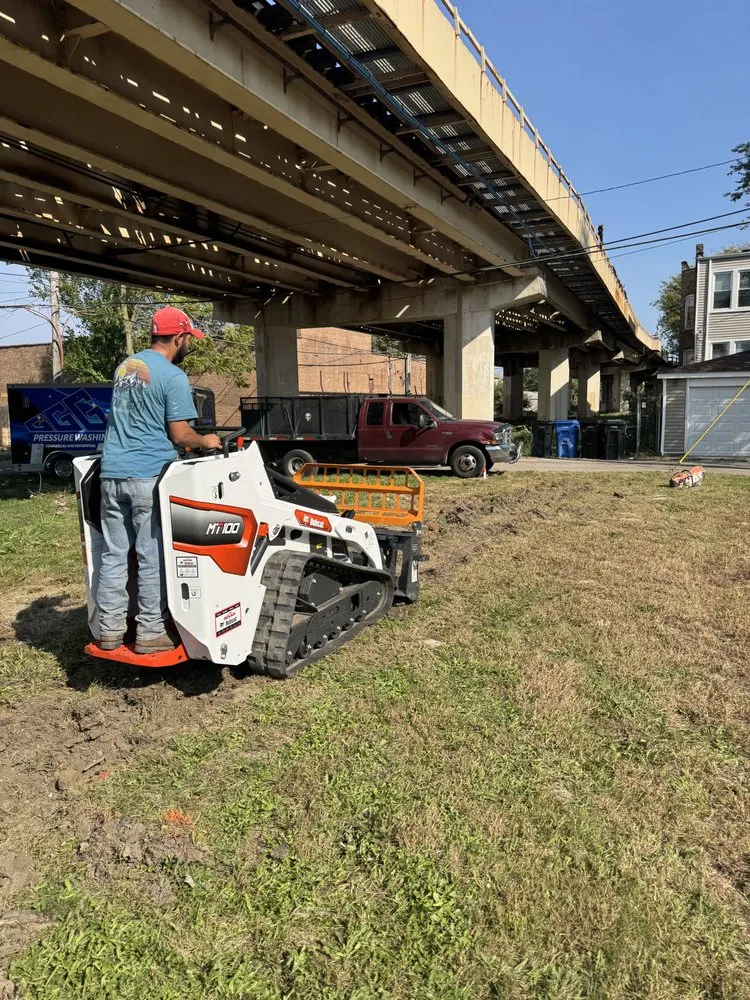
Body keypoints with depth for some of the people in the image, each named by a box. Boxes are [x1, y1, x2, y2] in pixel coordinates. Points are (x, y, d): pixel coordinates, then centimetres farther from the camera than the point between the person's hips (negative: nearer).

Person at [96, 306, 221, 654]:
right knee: (152, 558, 1)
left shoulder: (124, 367, 15)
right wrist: (206, 441, 9)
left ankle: (110, 630, 17)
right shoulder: (173, 377, -9)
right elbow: (180, 435, -11)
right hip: (148, 477, -7)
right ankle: (150, 632, 9)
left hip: (112, 473, 7)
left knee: (113, 554, 10)